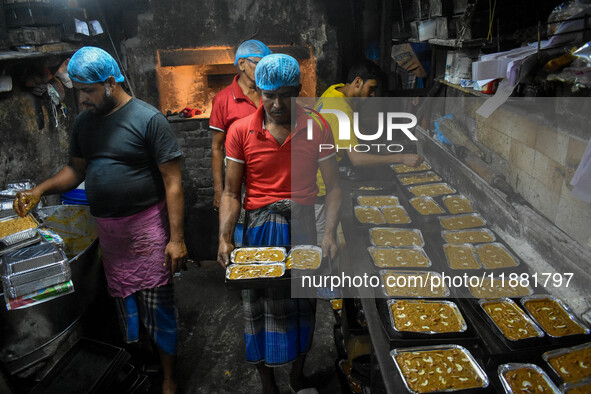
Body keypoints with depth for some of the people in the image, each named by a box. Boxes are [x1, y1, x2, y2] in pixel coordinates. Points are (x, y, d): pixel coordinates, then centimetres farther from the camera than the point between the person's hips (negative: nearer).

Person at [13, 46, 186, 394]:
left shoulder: (149, 119, -13)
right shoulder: (84, 122, 8)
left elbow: (173, 182, -15)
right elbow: (76, 169, 19)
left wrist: (176, 238, -18)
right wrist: (41, 190, 0)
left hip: (146, 226, -6)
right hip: (106, 229, 6)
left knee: (157, 305, 2)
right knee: (123, 300, 16)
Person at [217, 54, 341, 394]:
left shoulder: (317, 128, -3)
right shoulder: (241, 131, -2)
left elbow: (333, 186, -3)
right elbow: (231, 191, -2)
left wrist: (330, 234, -15)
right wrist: (225, 238, -15)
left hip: (302, 225, 1)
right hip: (259, 227, 0)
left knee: (303, 305, 15)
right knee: (260, 308, 10)